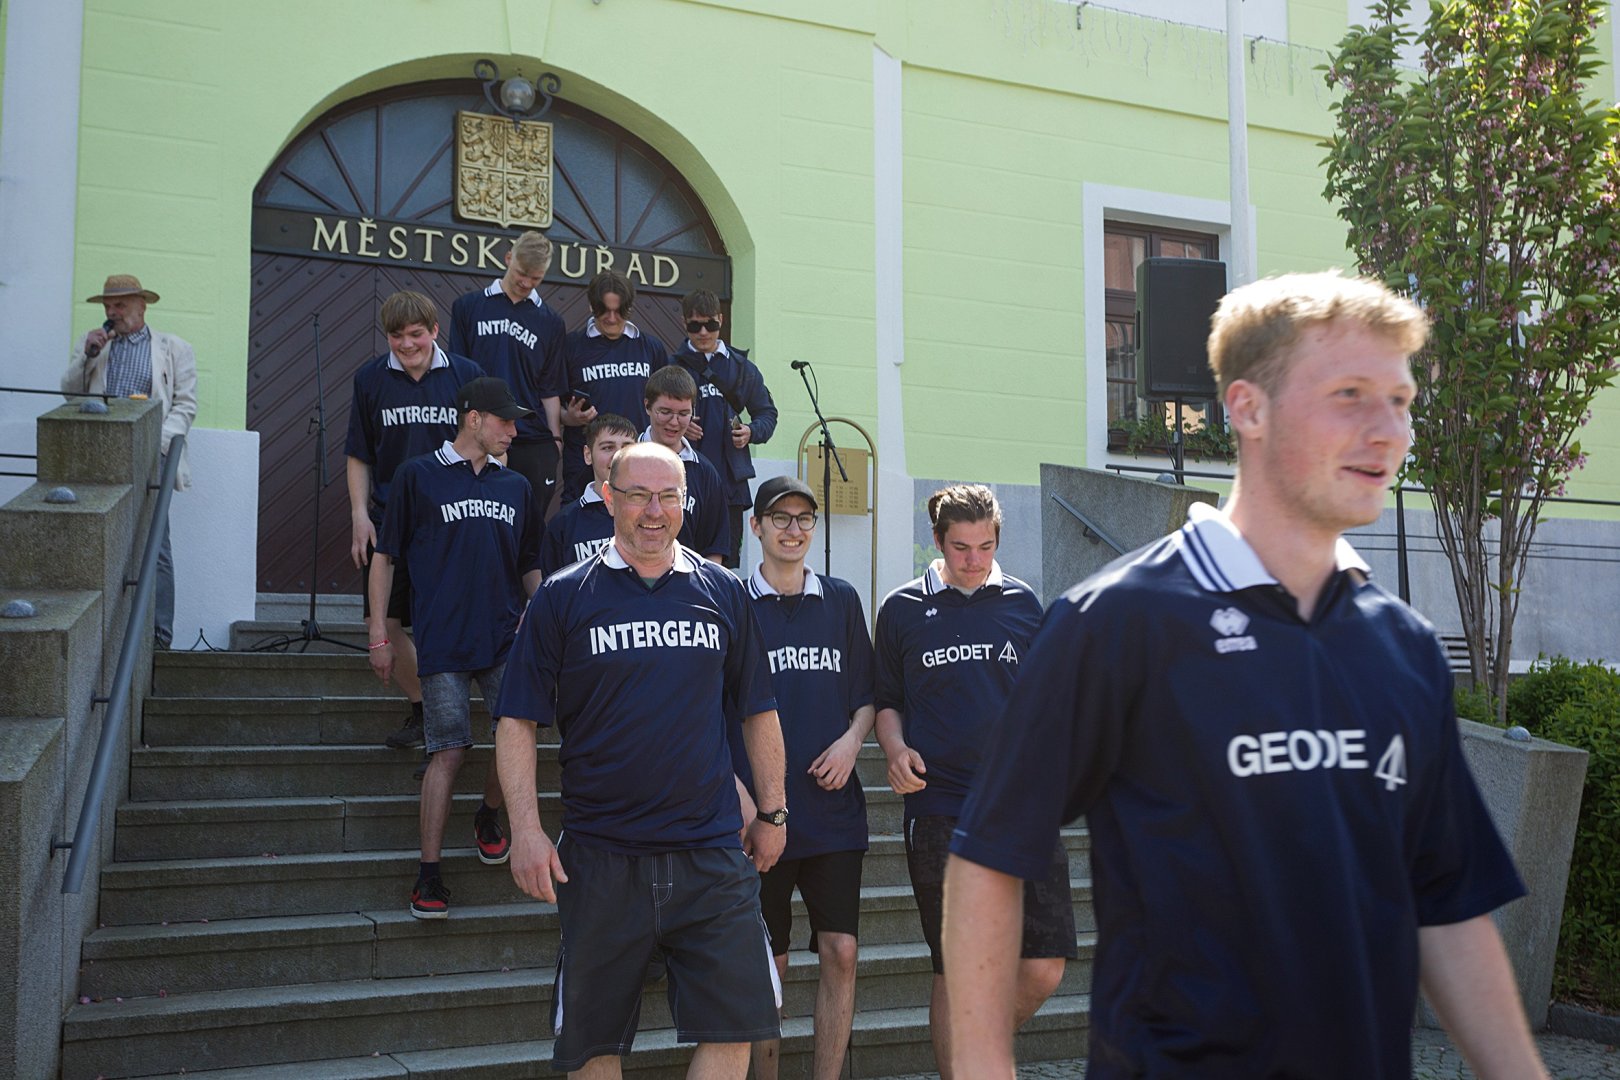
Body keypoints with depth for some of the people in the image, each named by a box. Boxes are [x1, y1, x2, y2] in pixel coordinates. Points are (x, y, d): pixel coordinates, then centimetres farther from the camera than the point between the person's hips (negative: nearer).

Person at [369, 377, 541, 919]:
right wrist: (379, 635, 1)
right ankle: (428, 875, 5)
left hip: (505, 638, 3)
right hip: (442, 642, -3)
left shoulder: (516, 486, 15)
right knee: (449, 752, -5)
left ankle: (488, 817, 18)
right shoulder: (418, 476, 4)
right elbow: (385, 555, 5)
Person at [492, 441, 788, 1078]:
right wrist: (526, 831, -9)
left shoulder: (723, 593, 8)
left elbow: (758, 712, 15)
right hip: (600, 856, -1)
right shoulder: (563, 597, 1)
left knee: (733, 1025, -1)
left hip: (712, 853, 1)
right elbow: (517, 721, -1)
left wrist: (773, 812, 12)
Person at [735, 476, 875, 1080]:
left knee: (840, 951, 0)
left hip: (834, 804, 3)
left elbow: (866, 691, 16)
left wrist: (852, 740, -3)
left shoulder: (841, 600, 11)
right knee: (767, 962, 4)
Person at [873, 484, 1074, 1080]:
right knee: (955, 974, 2)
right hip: (941, 812, -2)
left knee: (1043, 969, 1)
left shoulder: (1024, 602, 10)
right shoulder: (902, 608, 5)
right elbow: (887, 700, 13)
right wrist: (897, 751, -6)